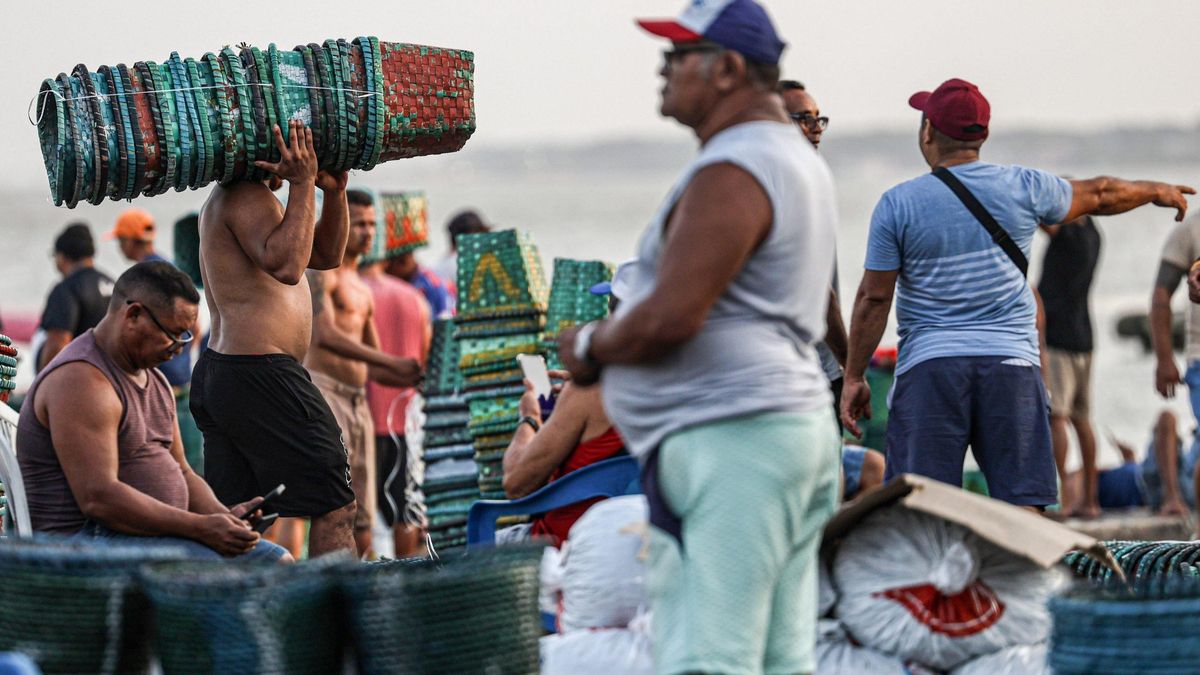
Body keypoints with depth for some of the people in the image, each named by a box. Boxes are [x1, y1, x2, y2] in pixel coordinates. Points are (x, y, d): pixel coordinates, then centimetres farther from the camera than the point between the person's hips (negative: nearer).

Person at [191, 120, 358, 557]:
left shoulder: (232, 198, 21)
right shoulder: (246, 196, -11)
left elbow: (325, 254, 24)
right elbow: (286, 265, -28)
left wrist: (335, 192, 8)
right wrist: (303, 185, -22)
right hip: (259, 375, -11)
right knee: (333, 506, -7)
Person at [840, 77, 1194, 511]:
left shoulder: (897, 204, -2)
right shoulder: (1023, 188, 4)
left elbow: (874, 298, -1)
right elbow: (1100, 195, 21)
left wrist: (854, 377, 7)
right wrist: (1157, 191, 41)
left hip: (927, 365, -2)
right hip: (1011, 361, 2)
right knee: (1022, 506, 0)